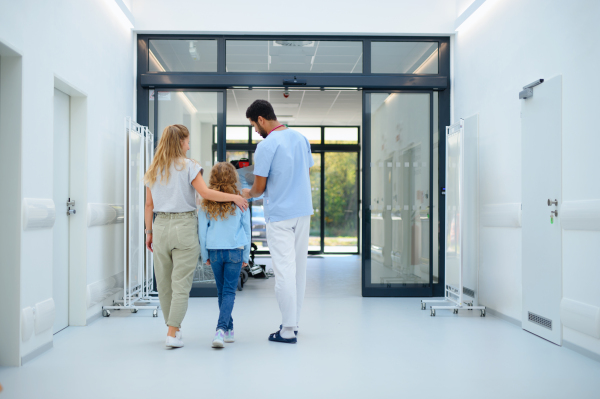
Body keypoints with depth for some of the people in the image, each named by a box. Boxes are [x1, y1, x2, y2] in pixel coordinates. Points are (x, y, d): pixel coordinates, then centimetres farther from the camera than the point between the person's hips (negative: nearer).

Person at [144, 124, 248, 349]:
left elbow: (149, 205, 11)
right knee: (181, 283, -2)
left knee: (164, 282, 13)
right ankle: (173, 333, -5)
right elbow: (205, 193, -14)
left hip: (160, 226, 5)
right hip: (184, 226, -5)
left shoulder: (153, 170, 11)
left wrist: (149, 232, 17)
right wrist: (234, 197, -7)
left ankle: (173, 326, 25)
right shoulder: (188, 166, -4)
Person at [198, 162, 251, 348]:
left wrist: (205, 254, 14)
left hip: (214, 251, 2)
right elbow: (246, 229, 4)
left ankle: (228, 329, 21)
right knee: (229, 292, -1)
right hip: (235, 251, -2)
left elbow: (202, 230, 4)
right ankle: (222, 328, -17)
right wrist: (246, 256, 13)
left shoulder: (207, 202, -1)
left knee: (221, 291, 15)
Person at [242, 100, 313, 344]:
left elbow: (259, 188, -9)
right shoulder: (301, 138, 8)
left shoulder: (266, 146, -13)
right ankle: (294, 321, 21)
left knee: (284, 270, -4)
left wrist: (247, 194, 12)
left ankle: (288, 330, 0)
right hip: (303, 210, 7)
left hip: (279, 215, -7)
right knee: (299, 267, 12)